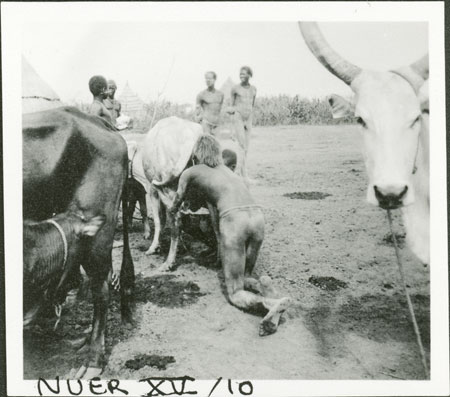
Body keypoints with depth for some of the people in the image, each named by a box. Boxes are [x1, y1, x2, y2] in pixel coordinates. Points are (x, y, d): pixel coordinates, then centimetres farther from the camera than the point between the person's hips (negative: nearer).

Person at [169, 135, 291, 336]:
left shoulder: (190, 173, 16)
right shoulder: (225, 169, 30)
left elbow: (175, 206, 30)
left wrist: (172, 214, 54)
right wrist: (221, 243, 42)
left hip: (233, 219, -6)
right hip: (257, 216, 6)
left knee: (235, 294, 5)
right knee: (243, 276, 25)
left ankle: (270, 303, -25)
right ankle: (262, 286, -9)